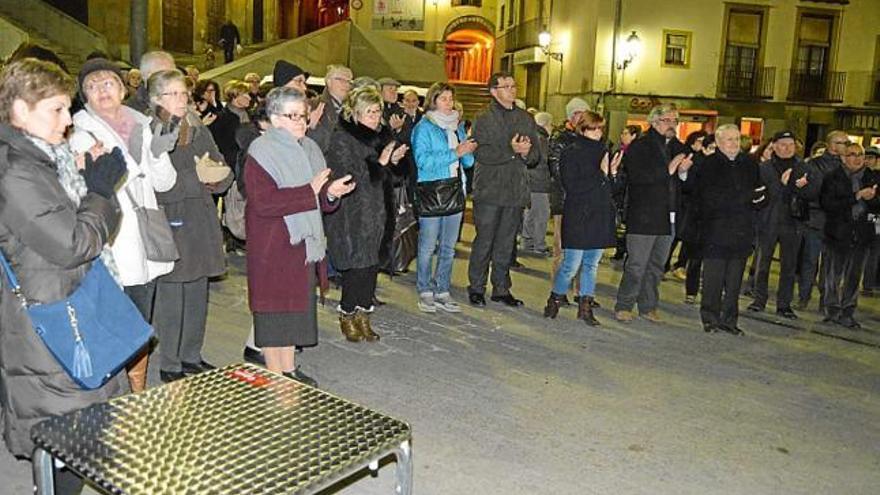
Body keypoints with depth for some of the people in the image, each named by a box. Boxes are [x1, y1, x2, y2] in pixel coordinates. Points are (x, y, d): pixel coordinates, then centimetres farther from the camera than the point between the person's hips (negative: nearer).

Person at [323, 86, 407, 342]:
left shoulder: (377, 136, 13)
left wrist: (393, 160, 2)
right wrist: (380, 162, -20)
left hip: (373, 210, 7)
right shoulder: (341, 138, -10)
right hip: (349, 213, -7)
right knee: (356, 265, -6)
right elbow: (350, 177, -18)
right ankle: (347, 316, 11)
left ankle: (362, 315, 17)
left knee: (371, 264, 6)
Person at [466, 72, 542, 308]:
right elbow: (481, 153, -16)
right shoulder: (484, 119, -2)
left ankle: (501, 289, 20)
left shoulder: (526, 118, 13)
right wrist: (511, 149, -22)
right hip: (489, 191, -4)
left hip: (516, 191, 4)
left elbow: (536, 156, 11)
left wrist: (527, 153, -11)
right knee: (484, 241, 2)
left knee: (506, 243, 10)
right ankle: (476, 288, 14)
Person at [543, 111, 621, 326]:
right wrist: (601, 174, -17)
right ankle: (555, 299, 15)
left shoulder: (603, 152, 13)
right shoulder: (571, 153, -5)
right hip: (578, 219, -6)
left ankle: (585, 306, 18)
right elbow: (573, 187, -16)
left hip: (600, 218, 6)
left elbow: (612, 189, 16)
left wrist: (613, 172, -2)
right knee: (571, 265, -4)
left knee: (592, 264, 10)